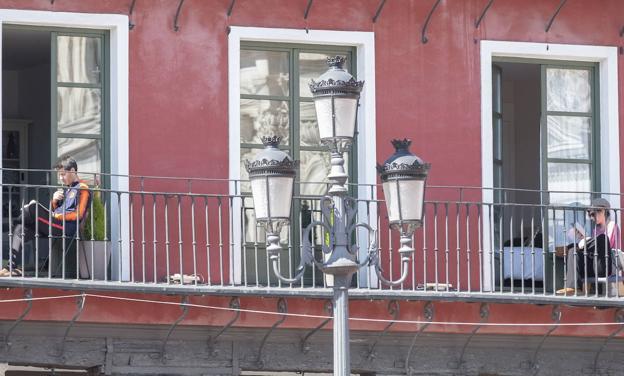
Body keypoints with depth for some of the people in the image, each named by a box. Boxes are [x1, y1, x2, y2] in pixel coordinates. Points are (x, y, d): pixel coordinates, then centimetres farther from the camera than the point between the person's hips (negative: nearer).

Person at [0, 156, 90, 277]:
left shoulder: (82, 189, 2)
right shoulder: (65, 189, 28)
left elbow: (78, 214, -9)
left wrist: (57, 216, -10)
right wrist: (54, 201, 6)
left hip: (67, 228, -9)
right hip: (55, 227, 9)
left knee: (34, 208, -23)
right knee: (20, 230, -9)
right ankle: (14, 267, -22)